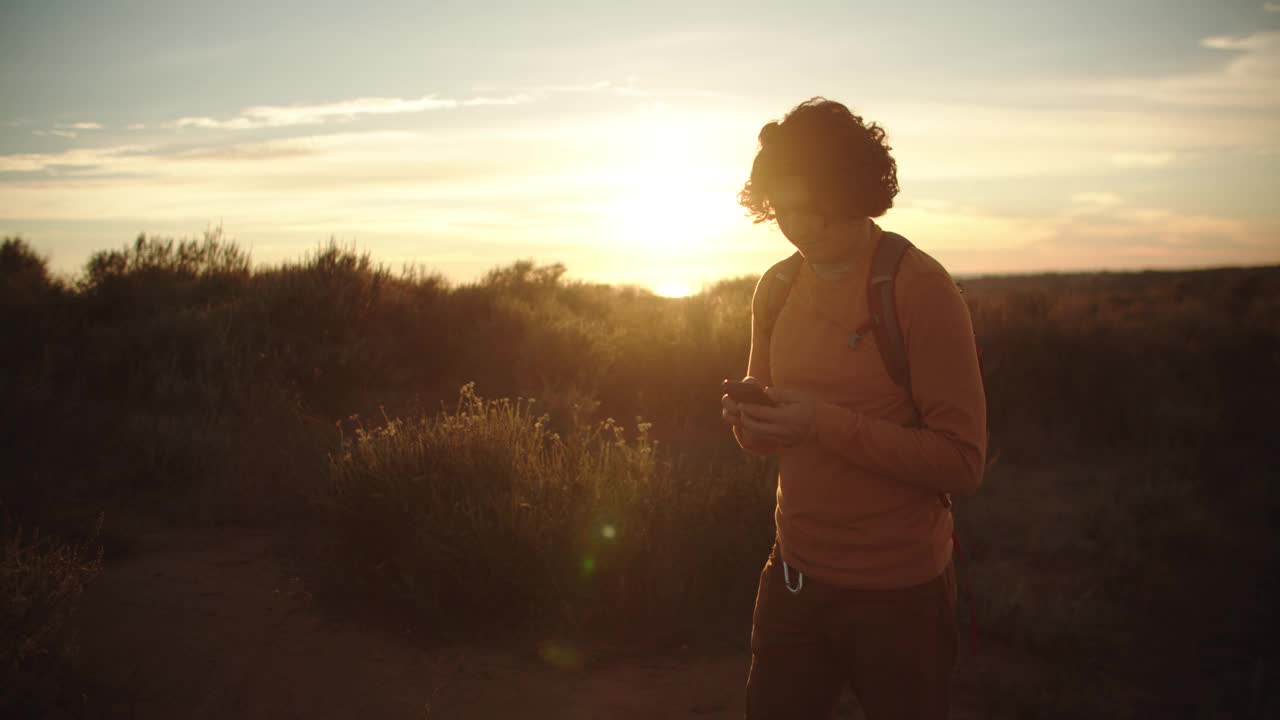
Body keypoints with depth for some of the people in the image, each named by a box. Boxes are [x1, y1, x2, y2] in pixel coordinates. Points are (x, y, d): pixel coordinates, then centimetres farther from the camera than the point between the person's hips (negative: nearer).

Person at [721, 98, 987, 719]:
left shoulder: (920, 288, -15)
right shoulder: (776, 288, 4)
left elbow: (963, 463, -18)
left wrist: (827, 423, -25)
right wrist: (748, 420, -9)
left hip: (898, 595, -5)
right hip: (793, 576, 5)